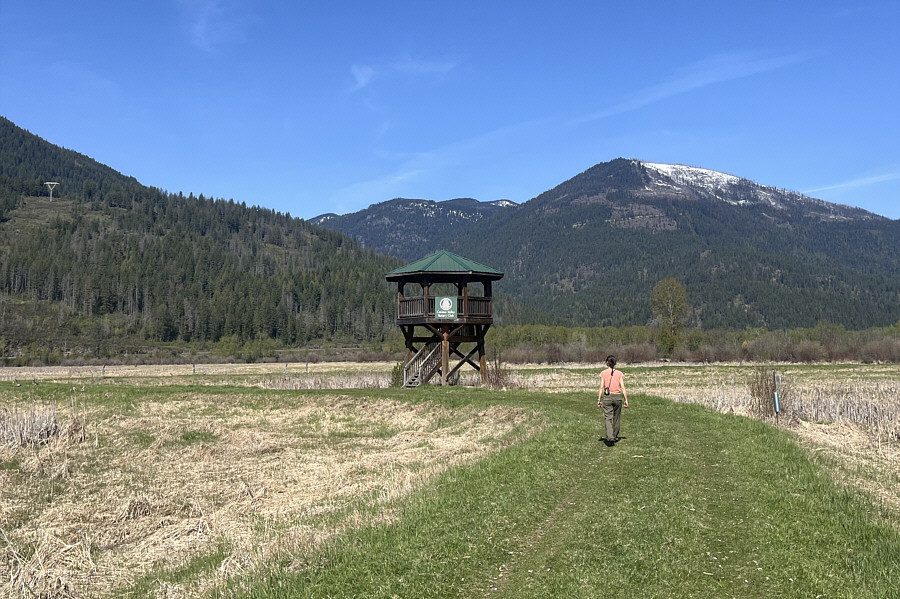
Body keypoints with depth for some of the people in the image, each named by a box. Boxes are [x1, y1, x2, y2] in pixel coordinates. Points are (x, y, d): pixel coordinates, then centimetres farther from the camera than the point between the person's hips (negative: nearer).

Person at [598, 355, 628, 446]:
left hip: (607, 397, -2)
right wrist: (626, 399, 1)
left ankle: (610, 437, -21)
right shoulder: (619, 373, 1)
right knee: (616, 417, 18)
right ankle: (615, 436, 30)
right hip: (618, 397, 2)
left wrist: (599, 399, 0)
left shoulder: (603, 373, -2)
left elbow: (601, 387, -4)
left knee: (608, 418, -3)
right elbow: (623, 387, -3)